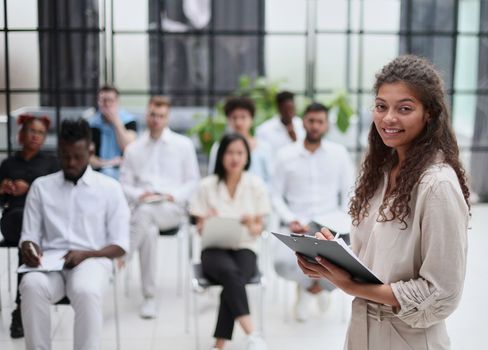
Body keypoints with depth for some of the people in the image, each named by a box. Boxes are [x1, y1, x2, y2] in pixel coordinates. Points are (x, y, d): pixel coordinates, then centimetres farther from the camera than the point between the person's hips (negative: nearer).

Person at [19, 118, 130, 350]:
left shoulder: (109, 188, 8)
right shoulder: (41, 186, 15)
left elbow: (120, 245, 4)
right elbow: (29, 235, 12)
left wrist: (85, 254, -14)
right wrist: (29, 248, -13)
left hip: (92, 261, -2)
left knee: (86, 291, -37)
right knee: (31, 285, -34)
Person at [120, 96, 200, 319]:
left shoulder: (183, 145, 13)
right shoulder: (133, 149, 18)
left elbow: (193, 181, 11)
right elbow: (124, 185, 14)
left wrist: (174, 196, -8)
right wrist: (139, 195, -9)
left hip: (172, 209, -1)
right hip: (142, 208, 1)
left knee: (145, 213, -37)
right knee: (149, 230, -34)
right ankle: (149, 298, -29)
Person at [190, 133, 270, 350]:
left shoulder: (256, 185, 5)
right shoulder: (207, 186, 2)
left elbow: (259, 229, 7)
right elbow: (200, 228, 5)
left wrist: (252, 225, -16)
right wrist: (207, 224, -18)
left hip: (244, 248, 1)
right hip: (214, 249, -1)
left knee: (232, 280, -33)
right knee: (230, 272, -36)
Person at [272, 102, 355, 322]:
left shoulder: (339, 153, 7)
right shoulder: (286, 155, 4)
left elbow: (349, 193, 8)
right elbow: (276, 195, 5)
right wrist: (290, 220, -11)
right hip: (297, 229, -1)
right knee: (283, 264, -31)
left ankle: (321, 285, 15)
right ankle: (308, 283, 11)